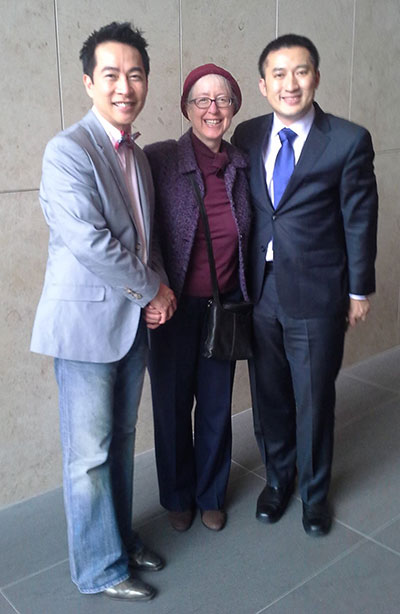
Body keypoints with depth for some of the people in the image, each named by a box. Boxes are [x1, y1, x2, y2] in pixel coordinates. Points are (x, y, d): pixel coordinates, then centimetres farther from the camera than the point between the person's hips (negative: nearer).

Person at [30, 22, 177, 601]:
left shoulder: (137, 155, 13)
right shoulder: (67, 151, -14)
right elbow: (89, 241, -22)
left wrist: (160, 286, 3)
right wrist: (152, 289, -11)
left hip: (134, 320, 8)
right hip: (86, 321, -7)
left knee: (122, 439, 19)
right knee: (90, 454, 5)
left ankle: (120, 537, 38)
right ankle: (101, 569, 23)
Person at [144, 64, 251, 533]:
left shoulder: (241, 166, 1)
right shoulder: (157, 160, -12)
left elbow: (246, 239, 9)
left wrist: (243, 298, 6)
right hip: (172, 308, -3)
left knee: (216, 407, 16)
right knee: (172, 406, 13)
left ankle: (211, 495, 40)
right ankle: (178, 497, 38)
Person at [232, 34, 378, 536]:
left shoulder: (349, 141, -7)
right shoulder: (247, 136, 4)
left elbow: (359, 220, -3)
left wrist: (359, 290, -1)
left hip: (316, 296, -3)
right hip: (259, 293, 3)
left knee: (314, 399, 10)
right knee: (269, 395, 16)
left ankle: (315, 490, 34)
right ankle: (278, 477, 39)